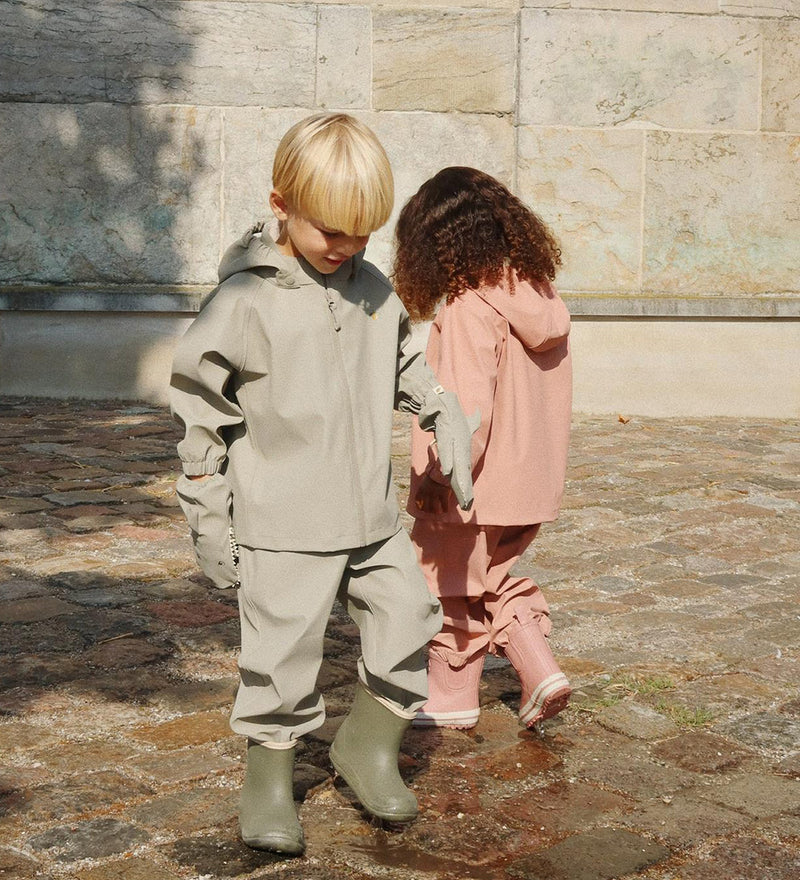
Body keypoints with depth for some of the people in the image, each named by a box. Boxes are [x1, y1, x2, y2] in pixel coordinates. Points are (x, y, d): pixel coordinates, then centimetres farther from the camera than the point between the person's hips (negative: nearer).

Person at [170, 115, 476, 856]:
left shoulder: (373, 290, 6)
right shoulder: (245, 303, -12)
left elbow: (405, 368, 23)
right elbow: (201, 418, -9)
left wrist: (446, 419, 13)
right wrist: (209, 522, -9)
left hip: (371, 517, 6)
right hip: (282, 528, -6)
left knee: (409, 625, 8)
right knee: (283, 655, 0)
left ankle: (368, 746, 31)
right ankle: (267, 782, 21)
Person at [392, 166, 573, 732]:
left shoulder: (468, 307, -21)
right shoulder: (541, 295, 3)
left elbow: (468, 405, -27)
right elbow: (545, 397, 10)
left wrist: (439, 477, -18)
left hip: (476, 482, -7)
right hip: (532, 484, 8)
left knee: (453, 588, 12)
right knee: (495, 578, 24)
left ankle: (452, 695, 27)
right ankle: (541, 672, 13)